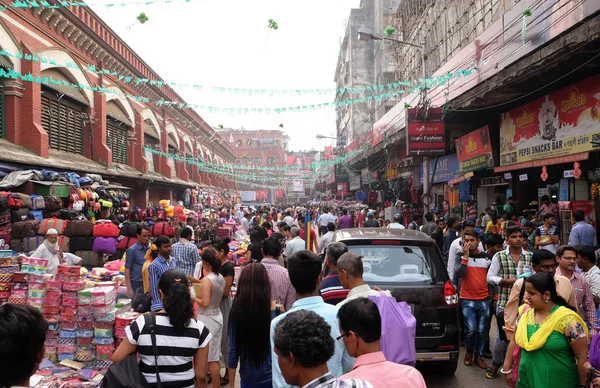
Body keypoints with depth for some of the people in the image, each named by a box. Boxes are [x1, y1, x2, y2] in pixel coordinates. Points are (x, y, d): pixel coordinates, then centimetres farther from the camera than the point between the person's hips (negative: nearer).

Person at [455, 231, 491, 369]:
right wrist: (465, 256, -19)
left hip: (484, 299, 2)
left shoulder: (486, 257, 6)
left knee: (482, 330, 5)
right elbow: (459, 274, -17)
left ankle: (479, 355, 24)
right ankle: (469, 352, 15)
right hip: (467, 299, -2)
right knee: (471, 329, -11)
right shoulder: (460, 256, -1)